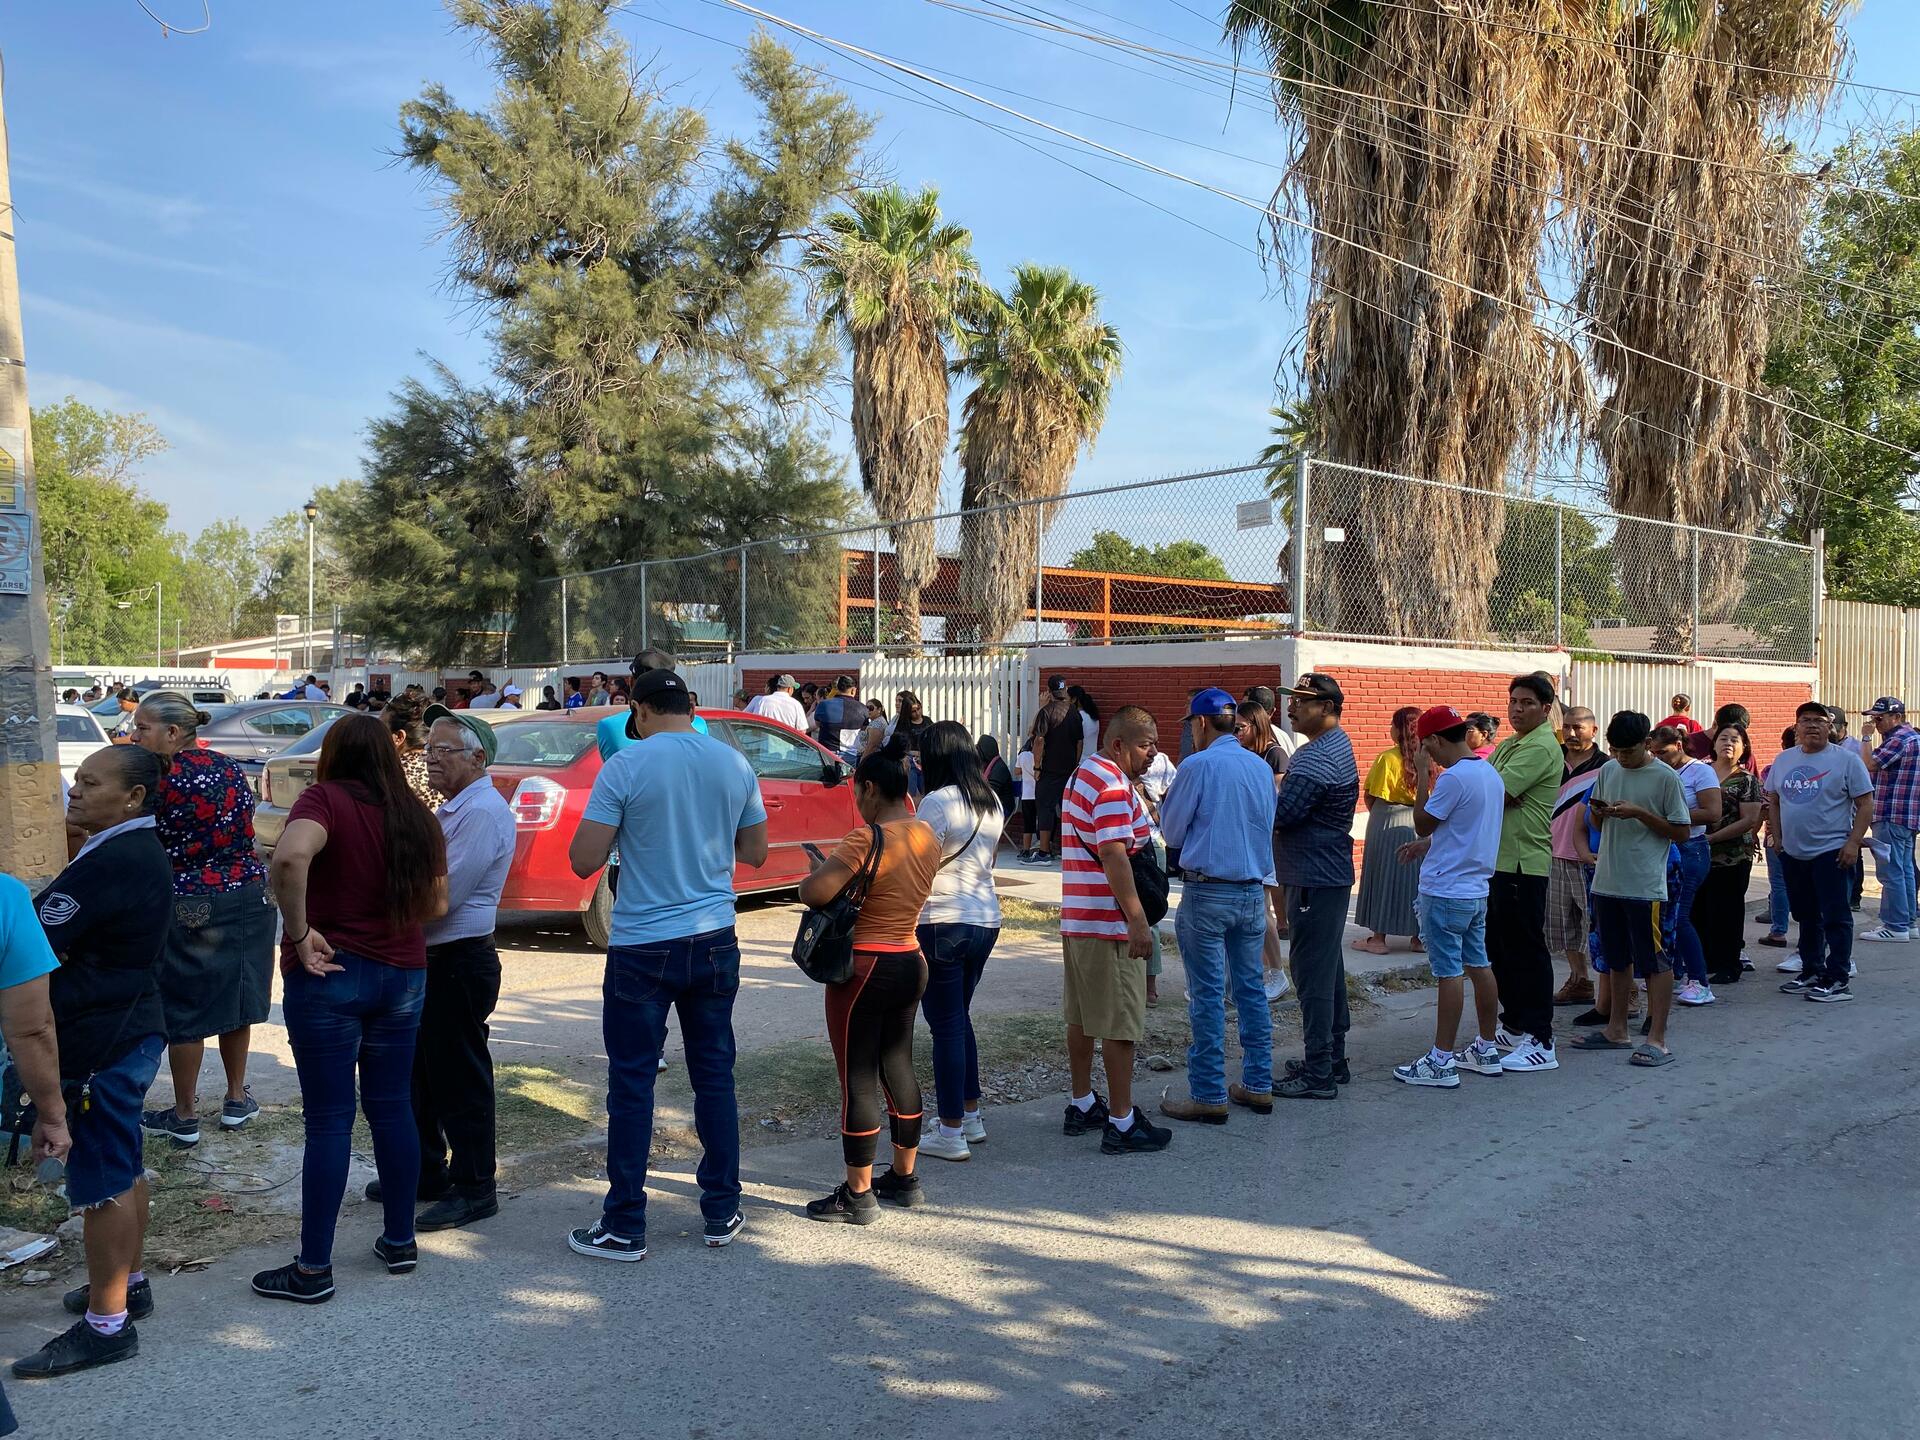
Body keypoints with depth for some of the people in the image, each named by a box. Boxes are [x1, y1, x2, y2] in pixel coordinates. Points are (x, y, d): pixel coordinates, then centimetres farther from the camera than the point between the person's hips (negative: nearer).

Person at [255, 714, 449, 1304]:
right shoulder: (416, 815, 6)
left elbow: (290, 856, -32)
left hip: (329, 974, -5)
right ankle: (400, 1241, 25)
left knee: (329, 1122, 0)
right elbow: (436, 905, 12)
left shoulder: (326, 799, -10)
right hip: (402, 974, 5)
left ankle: (313, 1270, 9)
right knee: (392, 1108, 15)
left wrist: (299, 931, -21)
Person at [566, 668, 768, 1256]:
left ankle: (624, 1227, 11)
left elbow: (583, 861, -12)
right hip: (714, 941, 4)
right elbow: (755, 852, 11)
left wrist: (628, 829, 6)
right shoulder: (735, 764, 2)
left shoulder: (626, 766, -12)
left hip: (643, 947, -4)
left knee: (632, 1084, 5)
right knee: (714, 1076, 14)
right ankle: (723, 1212, 21)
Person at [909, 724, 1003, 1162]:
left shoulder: (938, 802, -15)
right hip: (986, 919, 8)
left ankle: (950, 1134, 6)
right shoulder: (993, 802, 8)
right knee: (959, 1018, 20)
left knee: (946, 1025, 0)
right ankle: (971, 1117, 28)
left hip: (942, 924, -8)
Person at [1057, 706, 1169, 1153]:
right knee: (1119, 1025, -3)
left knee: (1082, 1018, 16)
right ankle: (1121, 1124, 2)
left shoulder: (1082, 775, 16)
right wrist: (1138, 921, -23)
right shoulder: (1113, 785, -17)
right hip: (1110, 923, -10)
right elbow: (1113, 855, -23)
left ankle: (1082, 1106, 26)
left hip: (1077, 919, 10)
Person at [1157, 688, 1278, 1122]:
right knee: (1252, 989, 13)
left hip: (1207, 892, -6)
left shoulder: (1198, 766, -12)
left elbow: (1171, 832, -3)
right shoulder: (1262, 766, 7)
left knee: (1208, 996, -1)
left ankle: (1209, 1095, 4)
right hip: (1253, 891, 6)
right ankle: (1258, 1086, 20)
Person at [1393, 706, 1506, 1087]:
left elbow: (1422, 825, -10)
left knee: (1449, 973, -6)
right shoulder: (1491, 773, 9)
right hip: (1477, 888, 9)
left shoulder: (1453, 777, -19)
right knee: (1479, 966, 14)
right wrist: (1427, 844, 21)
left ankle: (1441, 1062, -1)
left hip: (1446, 890, -9)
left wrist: (1422, 776, -6)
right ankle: (1486, 1050, 23)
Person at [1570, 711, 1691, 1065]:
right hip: (1608, 882, 6)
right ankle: (1616, 1030, 25)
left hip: (1646, 886, -6)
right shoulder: (1608, 771, 9)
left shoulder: (1665, 777, -8)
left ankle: (1657, 1040, 1)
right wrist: (1598, 812, -5)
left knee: (1654, 961, -2)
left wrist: (1639, 813, -17)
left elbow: (1682, 832, -8)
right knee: (1617, 959, 15)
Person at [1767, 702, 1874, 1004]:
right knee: (1805, 916, 15)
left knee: (1835, 917, -4)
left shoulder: (1847, 761, -6)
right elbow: (1773, 801, 18)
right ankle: (1811, 973, 25)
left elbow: (1865, 804, -8)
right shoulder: (1784, 761, 10)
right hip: (1793, 853, 6)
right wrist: (1776, 837, 9)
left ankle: (1837, 980, 0)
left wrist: (1853, 843, -15)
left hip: (1831, 852, -6)